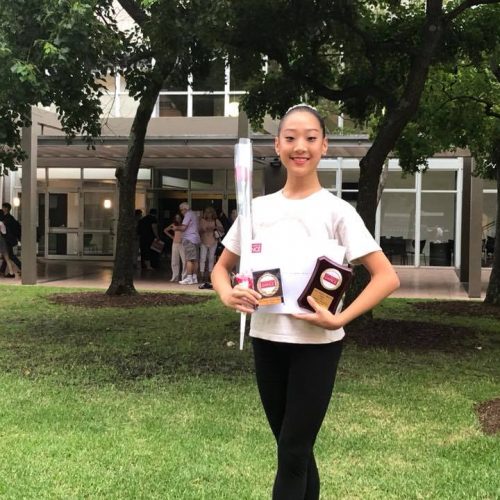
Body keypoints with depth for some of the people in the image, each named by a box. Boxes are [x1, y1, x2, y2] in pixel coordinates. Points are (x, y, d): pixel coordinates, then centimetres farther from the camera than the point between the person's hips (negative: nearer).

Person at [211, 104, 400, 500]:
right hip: (267, 340, 4)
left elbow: (387, 277, -11)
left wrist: (339, 319, -21)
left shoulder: (337, 211, -8)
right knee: (294, 450, 16)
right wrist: (229, 296, -9)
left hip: (316, 344, -4)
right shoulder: (258, 209, 4)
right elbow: (221, 267, 13)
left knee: (293, 454, 1)